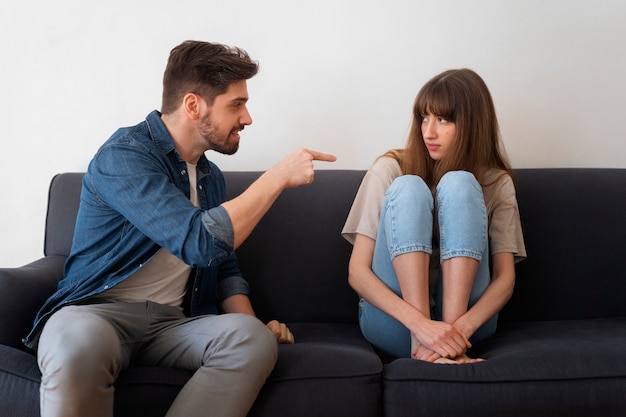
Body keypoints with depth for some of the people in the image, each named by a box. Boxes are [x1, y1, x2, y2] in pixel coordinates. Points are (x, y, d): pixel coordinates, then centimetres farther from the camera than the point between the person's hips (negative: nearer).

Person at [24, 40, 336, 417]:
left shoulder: (211, 177, 15)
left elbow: (225, 268, 22)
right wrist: (279, 177, -14)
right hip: (98, 311, -6)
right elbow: (201, 241, -23)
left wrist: (251, 323, 2)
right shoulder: (124, 155, -11)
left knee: (254, 338, -26)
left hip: (174, 323, 6)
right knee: (78, 343, -42)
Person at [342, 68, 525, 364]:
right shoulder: (390, 169, -1)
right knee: (408, 188, -21)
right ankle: (422, 340, -33)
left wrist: (461, 327, -26)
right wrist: (419, 323, -26)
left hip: (467, 317, 1)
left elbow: (505, 278, -4)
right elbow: (357, 272, -9)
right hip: (395, 323, 0)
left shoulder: (497, 183, 6)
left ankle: (451, 334, -30)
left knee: (458, 184, -18)